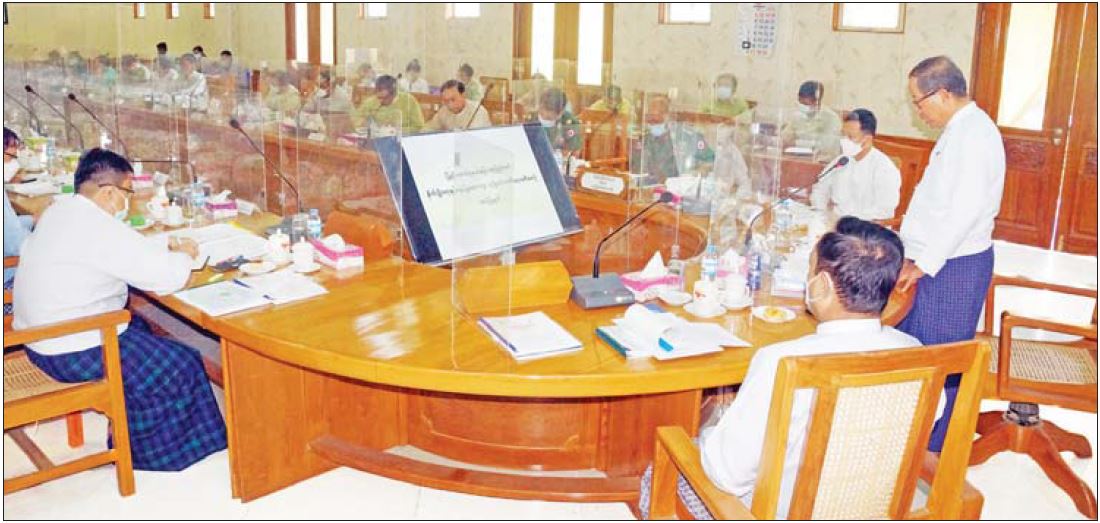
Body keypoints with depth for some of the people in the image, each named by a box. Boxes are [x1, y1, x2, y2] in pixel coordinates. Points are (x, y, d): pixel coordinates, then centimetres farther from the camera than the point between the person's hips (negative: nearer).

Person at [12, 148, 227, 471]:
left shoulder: (62, 211, 6)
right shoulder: (97, 228, -25)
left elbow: (129, 249, 18)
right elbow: (170, 278, -24)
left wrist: (166, 247, 4)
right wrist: (183, 255, -4)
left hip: (40, 333, 10)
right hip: (71, 353, -10)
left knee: (139, 327, 27)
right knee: (181, 367, 1)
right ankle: (153, 452, 22)